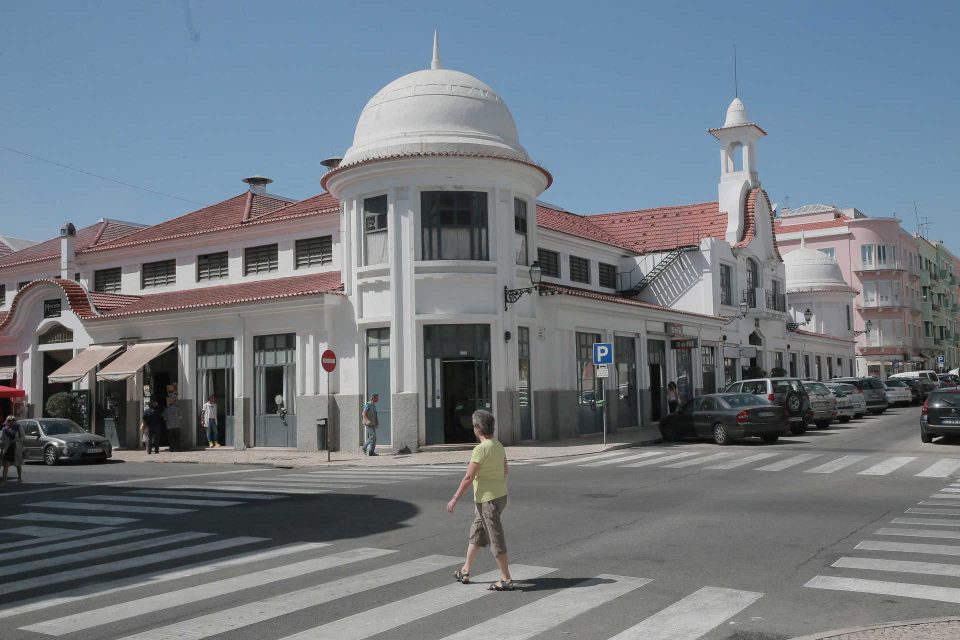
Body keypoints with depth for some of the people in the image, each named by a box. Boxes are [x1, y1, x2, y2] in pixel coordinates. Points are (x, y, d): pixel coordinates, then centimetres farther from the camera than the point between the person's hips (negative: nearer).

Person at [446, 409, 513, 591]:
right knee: (476, 533, 19)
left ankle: (506, 580, 5)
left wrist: (455, 499, -14)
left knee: (495, 538, -1)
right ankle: (465, 571, 29)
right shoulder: (498, 445, 6)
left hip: (487, 499, -9)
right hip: (499, 494, 9)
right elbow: (505, 470, 17)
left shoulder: (480, 449, -21)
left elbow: (468, 477, -20)